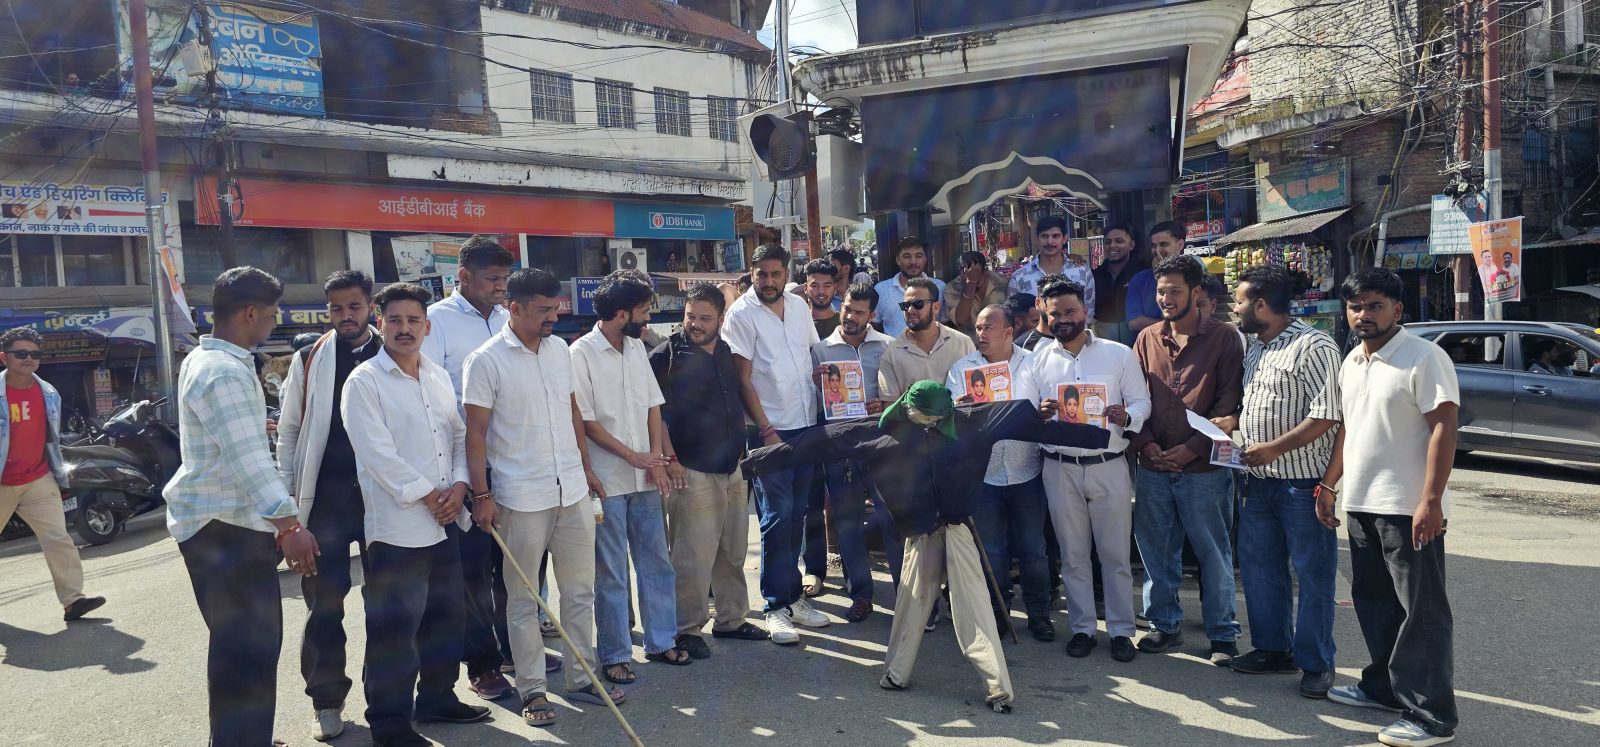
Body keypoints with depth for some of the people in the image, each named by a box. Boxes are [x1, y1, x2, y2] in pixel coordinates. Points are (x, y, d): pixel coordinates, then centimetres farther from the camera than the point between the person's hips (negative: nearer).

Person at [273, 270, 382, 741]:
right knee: (323, 601, 4)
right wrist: (284, 493, 1)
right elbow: (288, 432, 7)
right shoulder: (308, 360, 3)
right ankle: (326, 699, 16)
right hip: (325, 497, 0)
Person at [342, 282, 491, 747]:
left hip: (444, 522, 7)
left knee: (443, 617, 16)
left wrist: (459, 485, -4)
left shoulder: (438, 376, 12)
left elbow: (458, 434, 13)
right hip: (396, 526, -7)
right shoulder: (364, 382, -8)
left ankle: (437, 698, 32)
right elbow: (378, 455, -15)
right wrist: (427, 495, -13)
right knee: (394, 628, 0)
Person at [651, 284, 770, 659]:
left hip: (732, 469, 7)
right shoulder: (668, 355, -8)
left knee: (733, 551, 15)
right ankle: (687, 629, 10)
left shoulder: (726, 352, 11)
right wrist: (669, 458, -16)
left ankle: (731, 619, 29)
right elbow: (657, 413, -10)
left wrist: (743, 453, 20)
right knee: (693, 555, -4)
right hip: (692, 471, -7)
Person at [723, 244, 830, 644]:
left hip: (806, 425, 6)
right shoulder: (741, 314, -8)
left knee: (796, 515, 11)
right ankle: (777, 607, 3)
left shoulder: (799, 306, 9)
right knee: (777, 517, -5)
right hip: (769, 430, -6)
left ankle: (792, 595, 22)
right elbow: (743, 380, -10)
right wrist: (767, 431, -14)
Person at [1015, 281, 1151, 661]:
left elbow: (1142, 402, 0)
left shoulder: (1120, 354, 2)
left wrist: (1126, 417, -22)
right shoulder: (1036, 362, 6)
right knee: (1073, 554, 10)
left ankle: (1121, 630, 16)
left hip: (1109, 467, -1)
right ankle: (1082, 628, 21)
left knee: (1116, 554, 5)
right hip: (1060, 469, 2)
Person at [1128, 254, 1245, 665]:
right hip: (1153, 466, 4)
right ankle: (1164, 624, 25)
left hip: (1203, 466, -4)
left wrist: (1192, 447, -12)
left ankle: (1223, 634, 16)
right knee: (1156, 549, 11)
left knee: (1213, 553, 4)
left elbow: (1229, 402, -6)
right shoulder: (1147, 339, 10)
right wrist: (1145, 444, -4)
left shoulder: (1223, 337, -2)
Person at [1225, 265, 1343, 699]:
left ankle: (1316, 663, 15)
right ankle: (1273, 648, 30)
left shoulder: (1313, 347, -14)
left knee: (1312, 572, 3)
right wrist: (1231, 423, 6)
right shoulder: (1254, 349, 12)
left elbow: (1326, 416, -20)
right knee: (1258, 565, 15)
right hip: (1260, 480, 9)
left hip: (1303, 480, -9)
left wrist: (1274, 448, -22)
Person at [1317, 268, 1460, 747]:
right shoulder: (1351, 362, 13)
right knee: (1372, 601, 17)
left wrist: (1431, 500, -22)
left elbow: (1444, 427, -16)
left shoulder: (1424, 357, -11)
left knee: (1421, 611, -2)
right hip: (1361, 504, 8)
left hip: (1408, 509, -8)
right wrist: (1328, 484, 17)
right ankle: (1385, 686, 32)